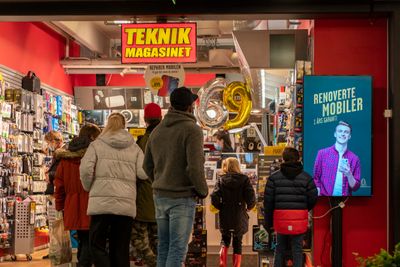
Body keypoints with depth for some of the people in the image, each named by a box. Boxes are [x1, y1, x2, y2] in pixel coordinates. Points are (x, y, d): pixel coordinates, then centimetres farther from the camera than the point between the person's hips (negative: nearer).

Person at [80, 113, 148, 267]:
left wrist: (88, 188, 9)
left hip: (101, 202, -2)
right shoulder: (134, 147, 10)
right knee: (121, 249, 10)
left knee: (97, 244, 5)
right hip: (126, 204, 3)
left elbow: (86, 169, -8)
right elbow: (143, 173, 0)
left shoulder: (97, 145, 4)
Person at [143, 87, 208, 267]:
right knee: (178, 248, -5)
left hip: (160, 197, 7)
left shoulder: (157, 131, 9)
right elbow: (195, 167, -20)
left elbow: (148, 166, 15)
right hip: (182, 198, -7)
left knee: (164, 247, 12)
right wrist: (203, 191, -4)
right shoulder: (192, 130, -13)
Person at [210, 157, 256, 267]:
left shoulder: (221, 180, -1)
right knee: (237, 243, 11)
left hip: (225, 217, 1)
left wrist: (221, 207, 6)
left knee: (225, 239, 18)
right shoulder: (244, 179, -3)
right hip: (240, 217, 0)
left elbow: (214, 198, -11)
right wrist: (249, 207, 7)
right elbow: (251, 197, -13)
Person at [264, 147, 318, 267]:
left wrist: (268, 221, 10)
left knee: (280, 248, 14)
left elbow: (268, 201, 1)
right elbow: (313, 199, -1)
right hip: (300, 219, -1)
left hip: (280, 218, 1)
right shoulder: (306, 178, 0)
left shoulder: (274, 177, 1)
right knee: (297, 250, 6)